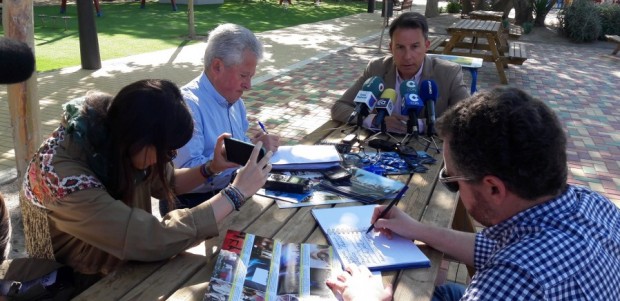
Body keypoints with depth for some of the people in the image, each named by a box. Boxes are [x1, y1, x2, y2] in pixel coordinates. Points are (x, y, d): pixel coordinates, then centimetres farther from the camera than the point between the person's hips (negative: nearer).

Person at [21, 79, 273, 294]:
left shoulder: (116, 145, -12)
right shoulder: (63, 176, -34)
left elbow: (165, 182, 6)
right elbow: (156, 240, -35)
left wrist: (211, 168, -11)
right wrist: (237, 192, -29)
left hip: (125, 262, 6)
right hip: (83, 286, -6)